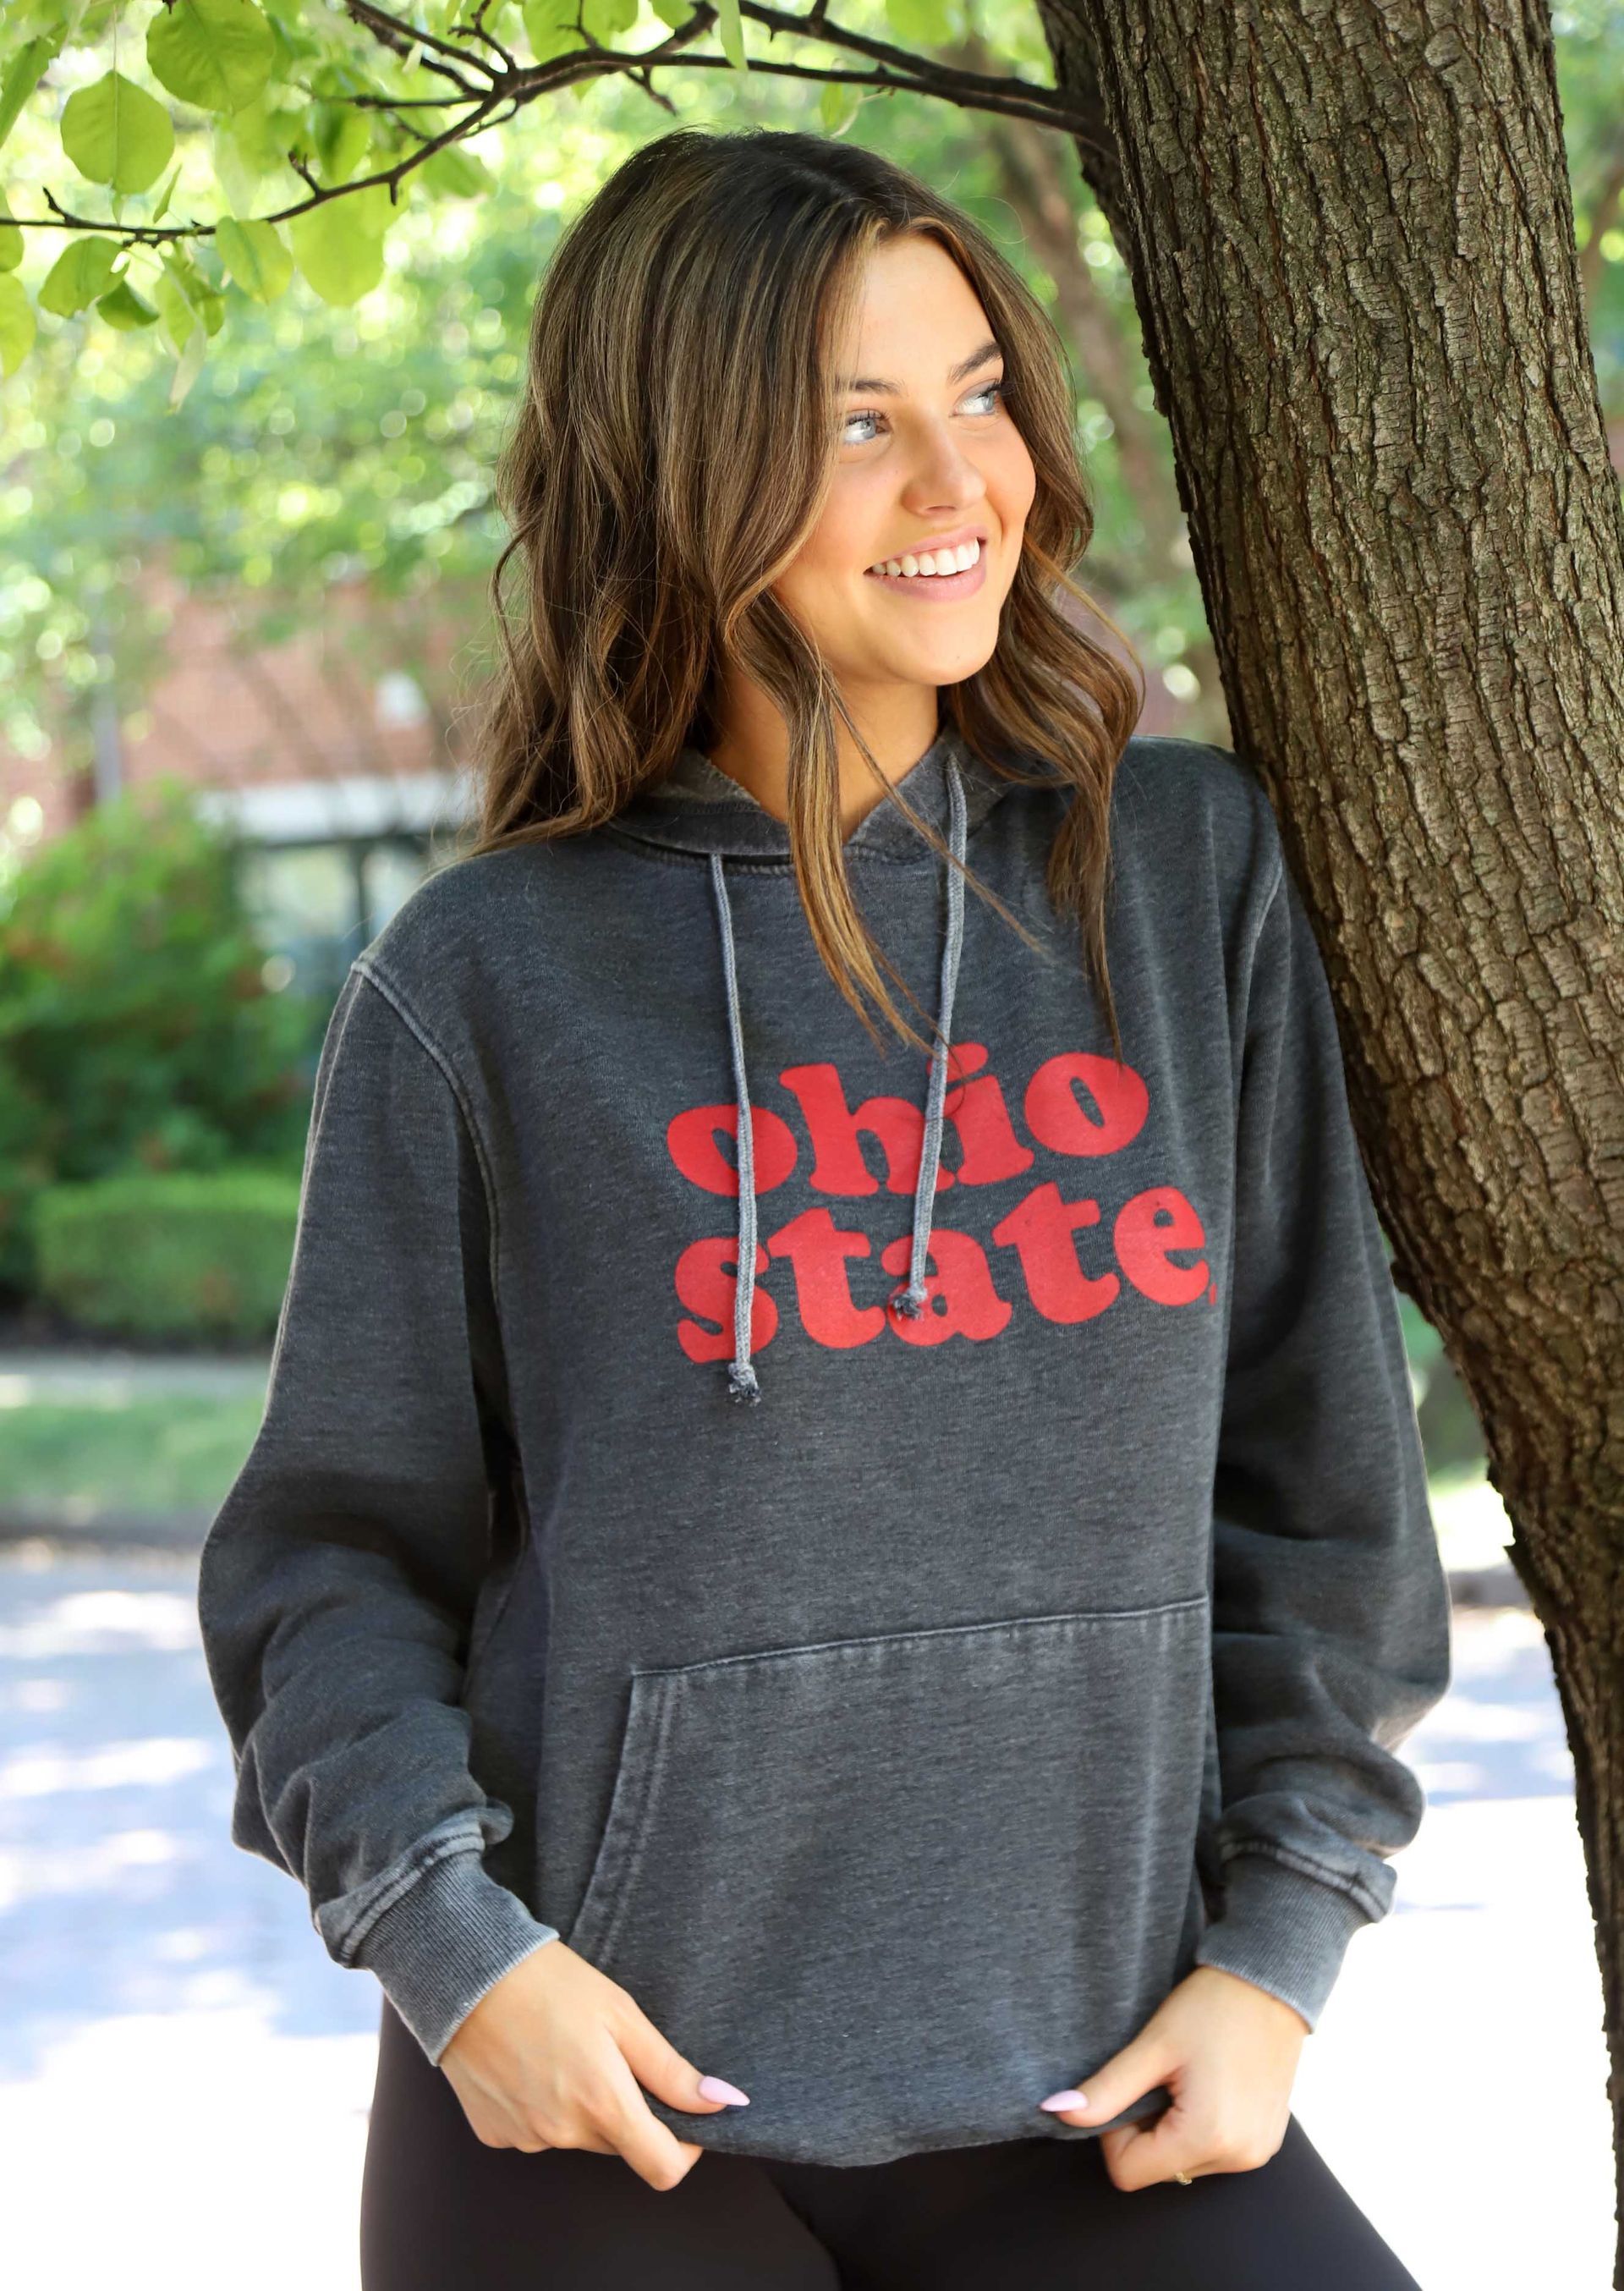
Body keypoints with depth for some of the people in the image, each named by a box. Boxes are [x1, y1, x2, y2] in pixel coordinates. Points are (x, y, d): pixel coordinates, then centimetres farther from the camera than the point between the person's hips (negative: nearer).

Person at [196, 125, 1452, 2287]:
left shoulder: (1197, 874, 4)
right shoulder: (488, 980, -2)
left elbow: (1318, 1463, 6)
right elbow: (339, 1544, 3)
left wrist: (1276, 1943, 1)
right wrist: (450, 1938, -11)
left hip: (1088, 2087, 2)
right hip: (604, 2107, -1)